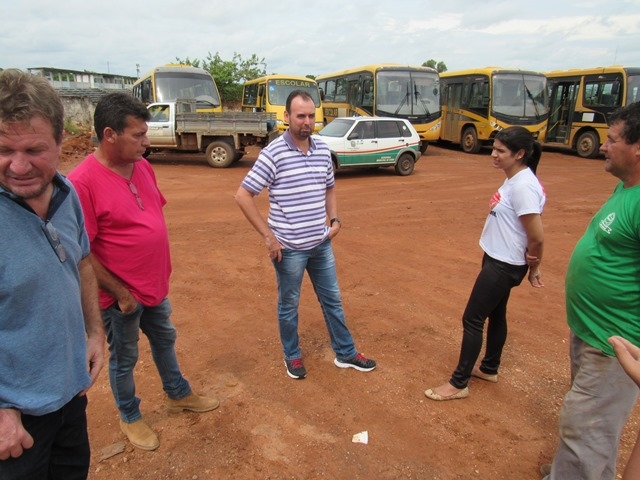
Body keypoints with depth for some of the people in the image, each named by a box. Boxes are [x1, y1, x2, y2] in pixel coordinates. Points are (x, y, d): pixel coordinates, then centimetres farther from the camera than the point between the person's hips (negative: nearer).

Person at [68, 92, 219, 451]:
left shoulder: (143, 166, -1)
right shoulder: (82, 182, -24)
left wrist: (162, 270, 12)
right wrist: (120, 293, -15)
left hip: (156, 285, 7)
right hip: (122, 295, -7)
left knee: (165, 340, 25)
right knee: (124, 359, 15)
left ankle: (179, 395, 47)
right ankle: (130, 417, 39)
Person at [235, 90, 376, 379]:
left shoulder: (323, 150, 2)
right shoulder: (273, 154, -15)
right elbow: (243, 196, -14)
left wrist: (334, 219, 4)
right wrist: (268, 236, -16)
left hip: (321, 244, 6)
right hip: (288, 248, -5)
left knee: (332, 300, 17)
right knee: (289, 305, 13)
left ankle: (345, 353, 34)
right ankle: (292, 356, 34)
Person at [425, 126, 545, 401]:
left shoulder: (523, 186, -25)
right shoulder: (514, 180, 6)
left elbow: (537, 237, -23)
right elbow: (531, 232, 9)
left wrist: (533, 268, -7)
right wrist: (531, 266, 3)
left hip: (504, 266, -10)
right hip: (498, 260, 10)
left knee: (472, 319, -1)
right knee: (495, 315, 22)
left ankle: (459, 384, 12)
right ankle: (489, 369, 41)